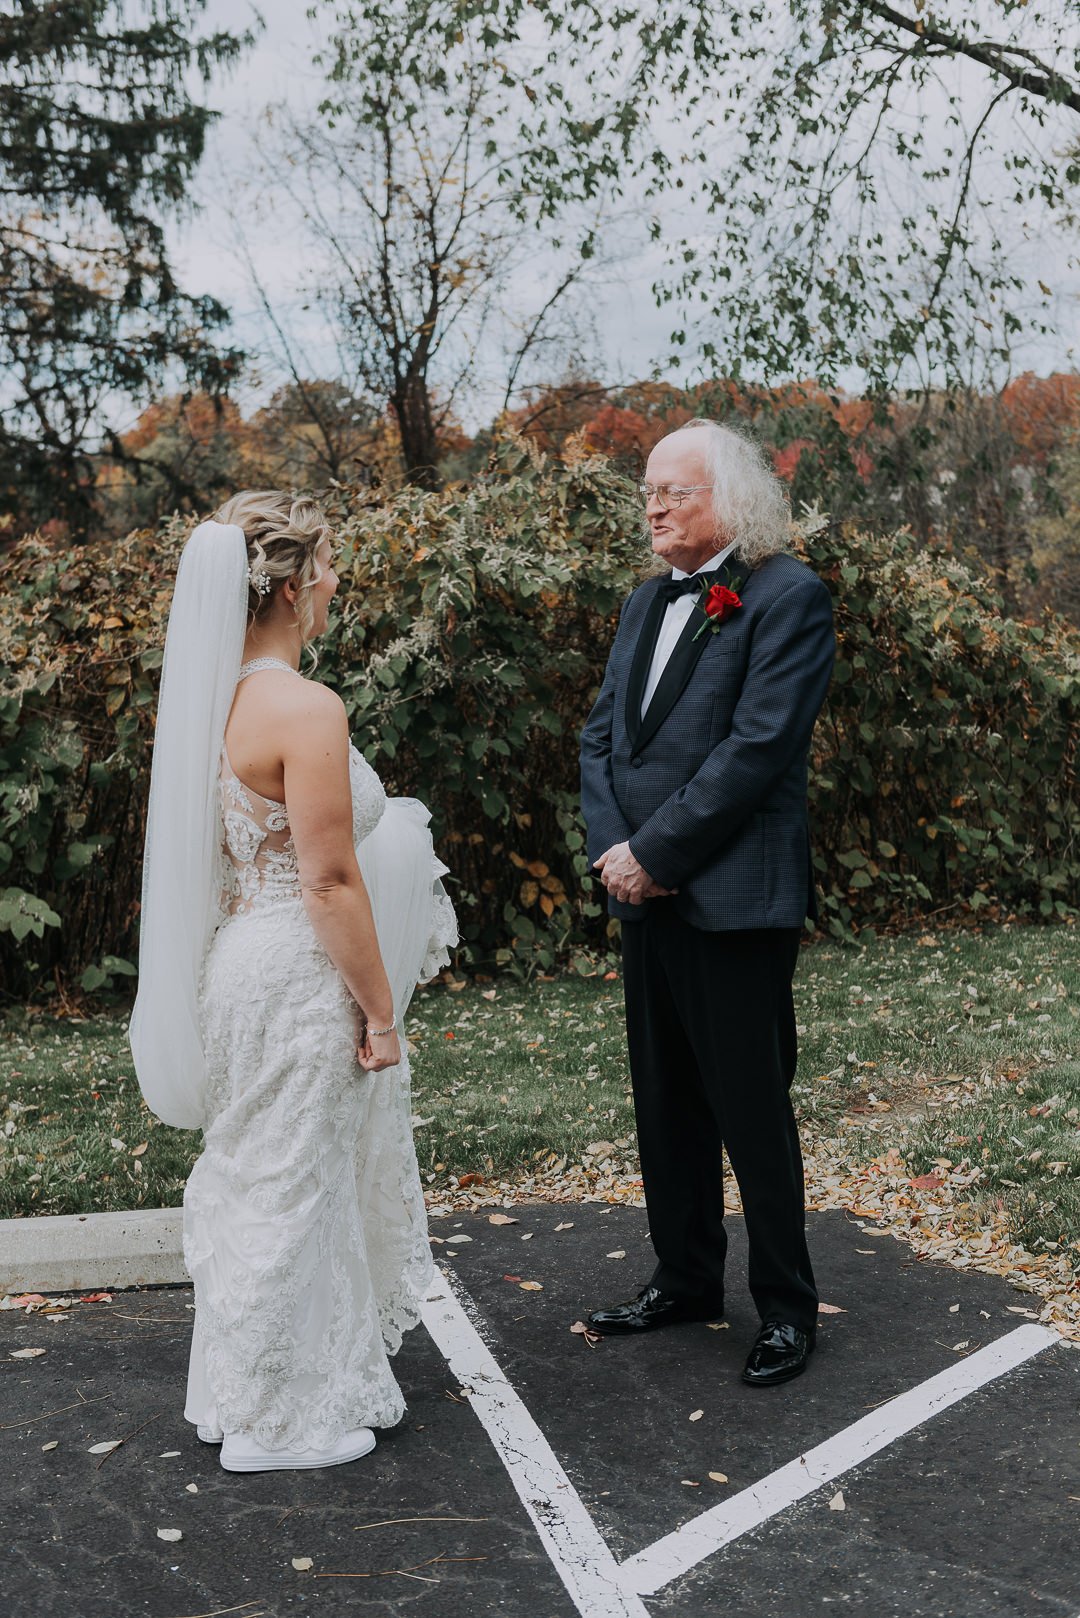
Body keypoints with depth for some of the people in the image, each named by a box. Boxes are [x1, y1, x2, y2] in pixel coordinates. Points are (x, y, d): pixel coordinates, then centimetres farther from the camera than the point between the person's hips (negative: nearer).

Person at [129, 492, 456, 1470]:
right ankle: (277, 1420, 22)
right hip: (296, 978, -9)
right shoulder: (306, 708, -21)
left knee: (256, 1183, 22)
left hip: (234, 957, 9)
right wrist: (380, 1011, -12)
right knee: (292, 1191, 5)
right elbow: (331, 885, -21)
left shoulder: (211, 697, 5)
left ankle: (241, 1391, 39)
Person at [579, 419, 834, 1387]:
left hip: (736, 900, -7)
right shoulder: (649, 603, 15)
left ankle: (787, 1308, 18)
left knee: (753, 1108, 2)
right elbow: (602, 737, 11)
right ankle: (686, 1281, 32)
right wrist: (611, 848, -5)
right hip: (647, 901, 8)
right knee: (666, 1105, 16)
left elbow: (756, 746, -18)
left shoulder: (788, 598, -9)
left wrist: (651, 854, -16)